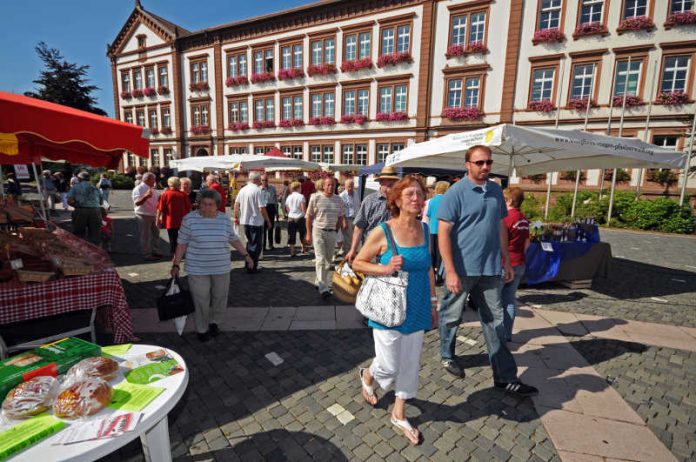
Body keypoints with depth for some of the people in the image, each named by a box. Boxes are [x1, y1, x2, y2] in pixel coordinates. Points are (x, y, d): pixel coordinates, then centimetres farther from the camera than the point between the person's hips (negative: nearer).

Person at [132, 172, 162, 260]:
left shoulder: (153, 189, 11)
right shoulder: (138, 189, -14)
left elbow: (159, 198, 21)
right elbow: (136, 203, -24)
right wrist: (146, 196, -38)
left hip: (153, 215, 8)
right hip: (143, 215, -8)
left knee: (155, 233, 16)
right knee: (145, 236, -1)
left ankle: (155, 251, 28)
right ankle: (146, 254, 8)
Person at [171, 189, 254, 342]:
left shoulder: (225, 219, 0)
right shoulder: (189, 219, -7)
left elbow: (234, 239, 10)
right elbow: (182, 243, -3)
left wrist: (246, 255, 9)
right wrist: (176, 265, -3)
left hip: (221, 268, 3)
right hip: (198, 269, -2)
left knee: (220, 298, 13)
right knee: (201, 301, 6)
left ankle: (213, 322, 39)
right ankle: (202, 329, 28)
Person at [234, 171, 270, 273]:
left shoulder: (242, 189, 5)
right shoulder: (258, 190, -16)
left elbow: (236, 204, 11)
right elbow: (262, 208, -19)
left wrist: (236, 217, 21)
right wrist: (267, 220, -8)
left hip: (245, 221, 7)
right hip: (256, 222, -7)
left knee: (250, 243, 21)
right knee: (256, 245, 5)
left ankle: (248, 265, 28)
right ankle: (252, 267, 8)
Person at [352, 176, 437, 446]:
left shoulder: (425, 230, -1)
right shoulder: (382, 232, -15)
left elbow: (428, 270, 9)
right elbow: (357, 263, -7)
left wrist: (433, 304, 11)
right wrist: (386, 269, -22)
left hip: (417, 310, 5)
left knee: (410, 364, 16)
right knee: (389, 366, 7)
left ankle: (399, 414, 39)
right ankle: (367, 376, 43)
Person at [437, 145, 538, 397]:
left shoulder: (496, 191, 9)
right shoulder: (456, 192, -10)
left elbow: (500, 227, 17)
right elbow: (443, 233, -14)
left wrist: (506, 261, 14)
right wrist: (450, 272, -19)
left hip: (490, 268, 6)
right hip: (462, 269, -5)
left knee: (495, 322, 11)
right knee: (452, 316, 12)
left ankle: (505, 376, 21)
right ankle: (447, 355, 36)